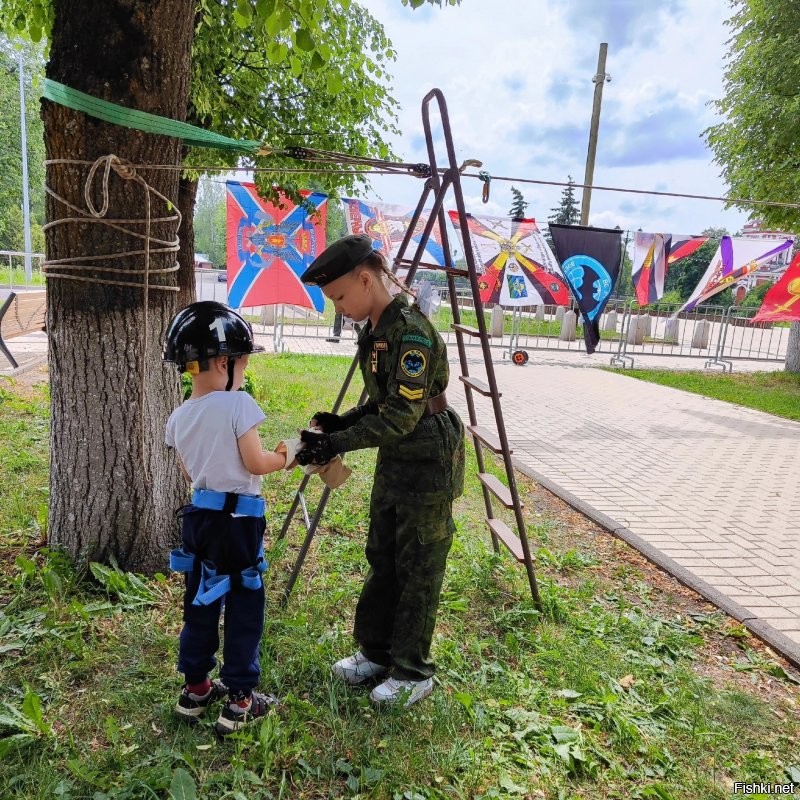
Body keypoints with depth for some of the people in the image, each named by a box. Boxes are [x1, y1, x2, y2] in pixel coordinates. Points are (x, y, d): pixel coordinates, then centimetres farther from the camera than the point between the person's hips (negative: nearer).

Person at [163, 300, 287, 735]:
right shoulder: (238, 405, -17)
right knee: (244, 607, 7)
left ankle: (195, 689, 33)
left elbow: (189, 474, 11)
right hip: (238, 518, -7)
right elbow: (256, 464, -16)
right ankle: (239, 700, 18)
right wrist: (285, 457, 2)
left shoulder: (178, 417, 4)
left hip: (198, 515, 7)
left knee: (200, 602, 19)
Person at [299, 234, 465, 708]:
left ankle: (414, 673, 22)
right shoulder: (374, 330, 7)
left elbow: (403, 415, -25)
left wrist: (340, 444, -26)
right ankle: (376, 652, 35)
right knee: (381, 560, 17)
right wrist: (340, 424, 0)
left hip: (428, 462, -9)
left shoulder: (411, 331, -22)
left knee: (417, 570, 5)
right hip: (394, 461, 9)